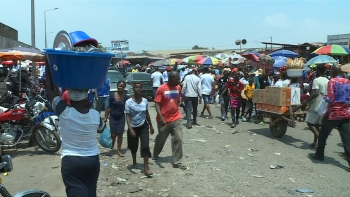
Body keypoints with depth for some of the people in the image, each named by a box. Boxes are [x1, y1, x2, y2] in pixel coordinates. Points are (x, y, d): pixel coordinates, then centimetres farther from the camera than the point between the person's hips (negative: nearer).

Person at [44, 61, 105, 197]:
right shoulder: (95, 115, -8)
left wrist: (48, 64, -1)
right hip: (92, 160, 3)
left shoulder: (64, 112, -16)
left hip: (71, 162, -3)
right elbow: (101, 129, 14)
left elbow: (50, 89, -6)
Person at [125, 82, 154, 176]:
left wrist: (151, 126, 14)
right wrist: (130, 129, -23)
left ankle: (146, 168, -6)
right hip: (133, 127, -1)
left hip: (143, 126, 1)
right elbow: (128, 116, -13)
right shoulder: (129, 102, -12)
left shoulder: (145, 101, -2)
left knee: (145, 146, -11)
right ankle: (134, 162, 44)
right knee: (133, 146, 16)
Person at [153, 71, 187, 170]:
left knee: (178, 139, -2)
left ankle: (177, 162, 7)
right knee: (161, 139, 16)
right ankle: (155, 154, 43)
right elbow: (157, 104, -15)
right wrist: (161, 117, -24)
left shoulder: (178, 88, 2)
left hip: (176, 119, 4)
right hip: (164, 120, -3)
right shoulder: (161, 89, -14)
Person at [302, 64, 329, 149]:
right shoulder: (327, 81, 10)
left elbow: (315, 93, -25)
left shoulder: (316, 80, -14)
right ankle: (315, 142, 16)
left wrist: (306, 101, -18)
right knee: (317, 124, 14)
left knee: (310, 123, 2)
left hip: (316, 106, -7)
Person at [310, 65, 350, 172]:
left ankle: (319, 155, 26)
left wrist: (324, 97, 3)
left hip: (333, 113, -5)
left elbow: (330, 99, -16)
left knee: (323, 135, 14)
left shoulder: (332, 81, -10)